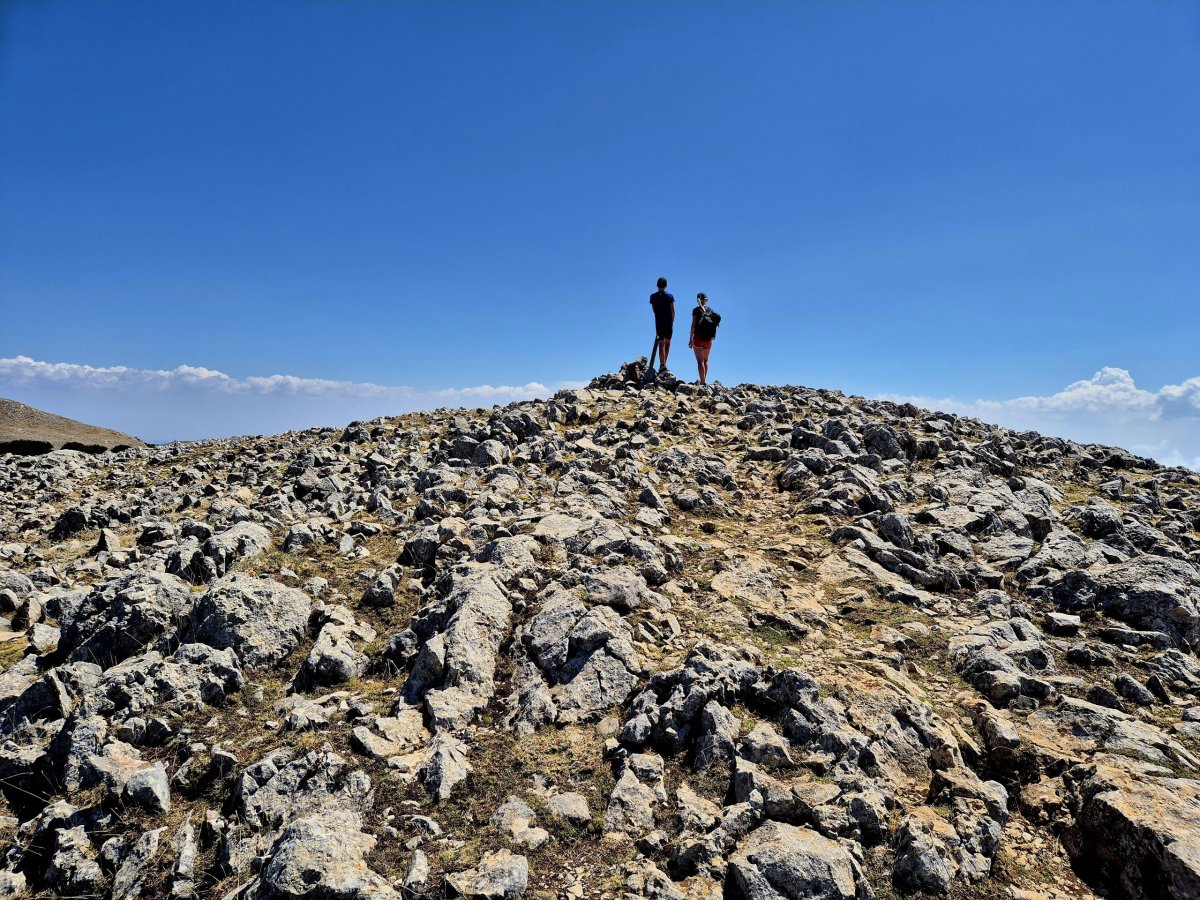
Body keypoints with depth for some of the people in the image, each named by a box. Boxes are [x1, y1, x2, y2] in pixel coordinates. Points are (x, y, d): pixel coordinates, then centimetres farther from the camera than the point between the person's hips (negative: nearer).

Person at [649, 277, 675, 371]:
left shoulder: (653, 296, 0)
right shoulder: (669, 296, -3)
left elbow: (654, 310, 10)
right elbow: (672, 311, -2)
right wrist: (672, 321, 10)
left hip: (659, 323, 0)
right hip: (669, 323, 0)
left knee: (661, 344, -4)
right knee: (667, 343, 15)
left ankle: (662, 365, -14)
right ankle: (664, 363, 17)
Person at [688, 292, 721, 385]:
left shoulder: (696, 310, -7)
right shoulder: (711, 310, 6)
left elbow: (693, 325, -10)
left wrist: (690, 338, -8)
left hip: (698, 337, -5)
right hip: (708, 339, 5)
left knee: (700, 361, -5)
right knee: (705, 360, 18)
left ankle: (703, 382, -13)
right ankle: (704, 380, 26)